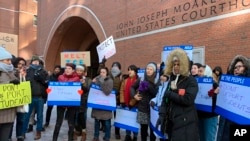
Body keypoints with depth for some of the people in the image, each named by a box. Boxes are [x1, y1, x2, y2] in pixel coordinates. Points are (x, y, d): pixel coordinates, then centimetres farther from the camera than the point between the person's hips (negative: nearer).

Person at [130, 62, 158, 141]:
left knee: (152, 129, 3)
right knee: (143, 128, 9)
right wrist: (134, 95, 4)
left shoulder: (157, 81, -4)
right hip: (142, 108, 2)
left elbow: (156, 93, -14)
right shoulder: (141, 79, 6)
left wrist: (148, 86, -23)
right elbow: (132, 87, 19)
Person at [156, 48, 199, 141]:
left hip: (185, 124, -6)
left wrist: (170, 94, -14)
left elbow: (188, 99, -21)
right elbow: (165, 99, 10)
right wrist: (161, 115, -3)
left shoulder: (191, 81, -7)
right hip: (171, 122, 6)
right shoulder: (171, 80, 12)